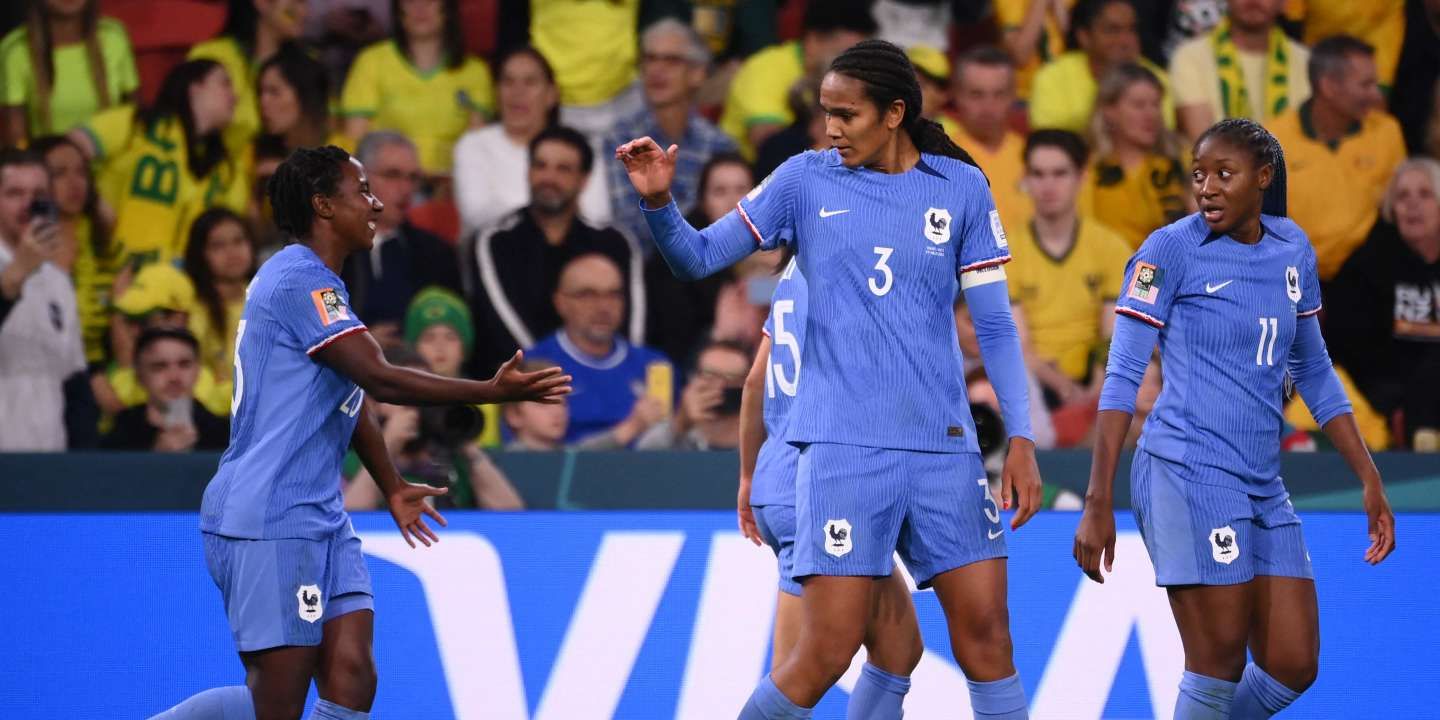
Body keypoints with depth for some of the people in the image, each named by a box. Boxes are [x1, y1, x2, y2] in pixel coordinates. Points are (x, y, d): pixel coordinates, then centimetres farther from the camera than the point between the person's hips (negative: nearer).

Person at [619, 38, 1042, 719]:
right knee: (827, 652, -9)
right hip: (843, 448, -2)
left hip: (945, 446, 2)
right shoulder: (806, 179, 3)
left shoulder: (960, 187, 5)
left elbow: (994, 324, 6)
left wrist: (1019, 439, -1)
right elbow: (699, 257, 6)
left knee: (986, 635, -1)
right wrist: (658, 201, -14)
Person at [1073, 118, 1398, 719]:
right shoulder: (1171, 250, -5)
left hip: (1262, 485, 6)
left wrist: (1369, 480, 18)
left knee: (1293, 668, 2)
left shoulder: (1293, 251, 12)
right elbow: (1122, 376, -8)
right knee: (1219, 664, -9)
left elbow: (1312, 372, 22)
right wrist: (1098, 504, -15)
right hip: (1188, 473, -6)